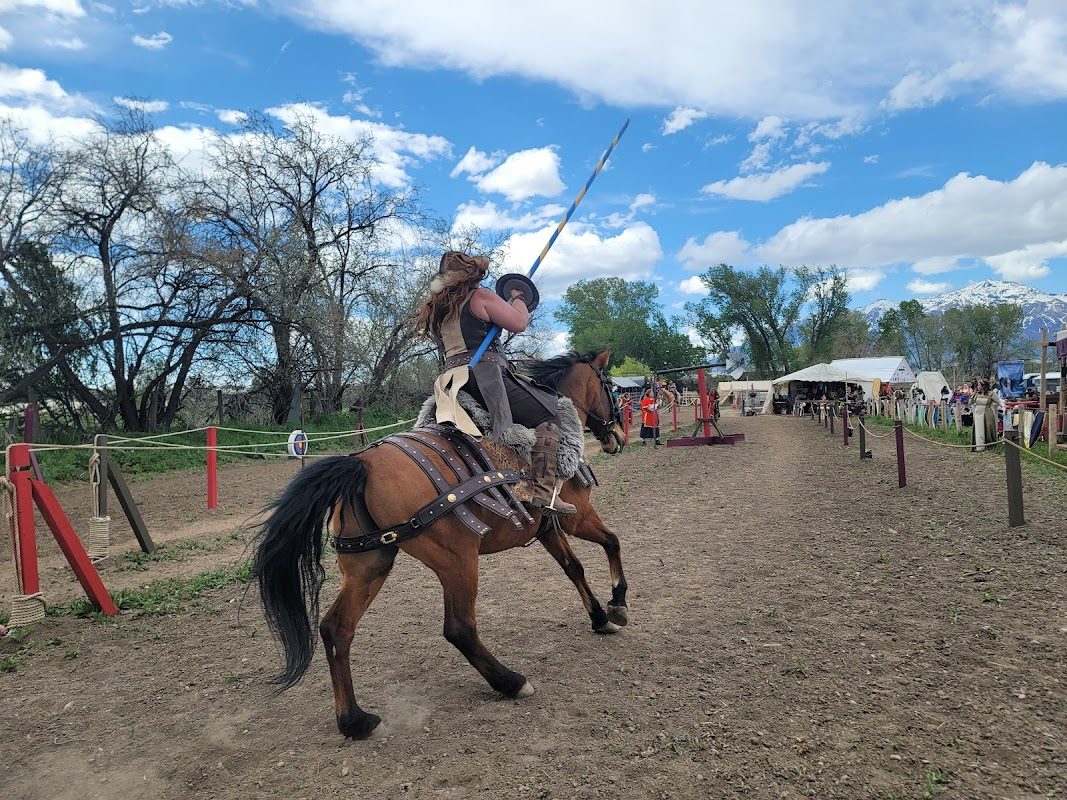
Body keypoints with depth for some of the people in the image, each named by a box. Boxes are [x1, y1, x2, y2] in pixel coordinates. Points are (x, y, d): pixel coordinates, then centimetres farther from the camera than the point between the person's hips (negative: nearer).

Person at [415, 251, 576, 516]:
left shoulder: (434, 309, 21)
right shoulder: (480, 296, -1)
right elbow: (519, 323, -3)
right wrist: (518, 298, 16)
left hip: (450, 383, 9)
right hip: (486, 374, -8)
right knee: (547, 415, -7)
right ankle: (544, 492, -20)